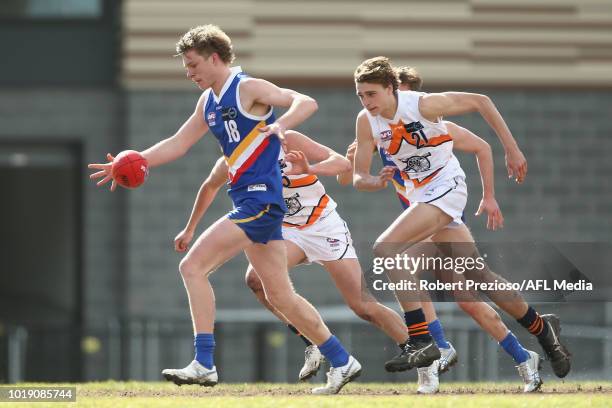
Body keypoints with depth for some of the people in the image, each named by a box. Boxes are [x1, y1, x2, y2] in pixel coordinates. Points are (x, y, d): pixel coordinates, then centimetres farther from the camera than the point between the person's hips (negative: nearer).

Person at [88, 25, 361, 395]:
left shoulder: (248, 89, -10)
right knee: (279, 294, 12)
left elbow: (307, 103, -19)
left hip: (260, 200, -10)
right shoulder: (209, 101, 16)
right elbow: (179, 143, 23)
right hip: (249, 201, 10)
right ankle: (342, 362, 18)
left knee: (193, 267, -13)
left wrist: (280, 125, -38)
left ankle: (204, 364, -14)